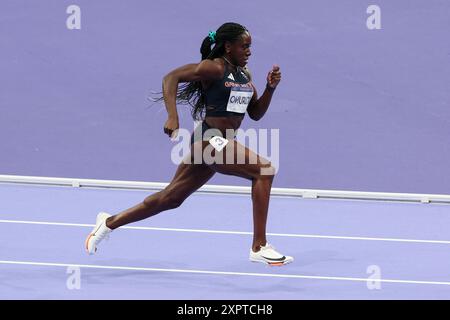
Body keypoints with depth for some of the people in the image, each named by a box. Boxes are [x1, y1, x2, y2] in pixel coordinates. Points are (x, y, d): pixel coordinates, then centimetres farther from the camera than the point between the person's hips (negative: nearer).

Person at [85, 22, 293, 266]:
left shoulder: (244, 74, 15)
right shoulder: (214, 68, -10)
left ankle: (109, 223, 29)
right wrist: (172, 117, -28)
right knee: (264, 169, -20)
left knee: (170, 198, 16)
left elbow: (256, 113, 18)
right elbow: (171, 78, -16)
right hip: (210, 138, -9)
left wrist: (270, 88, 1)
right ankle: (259, 248, -18)